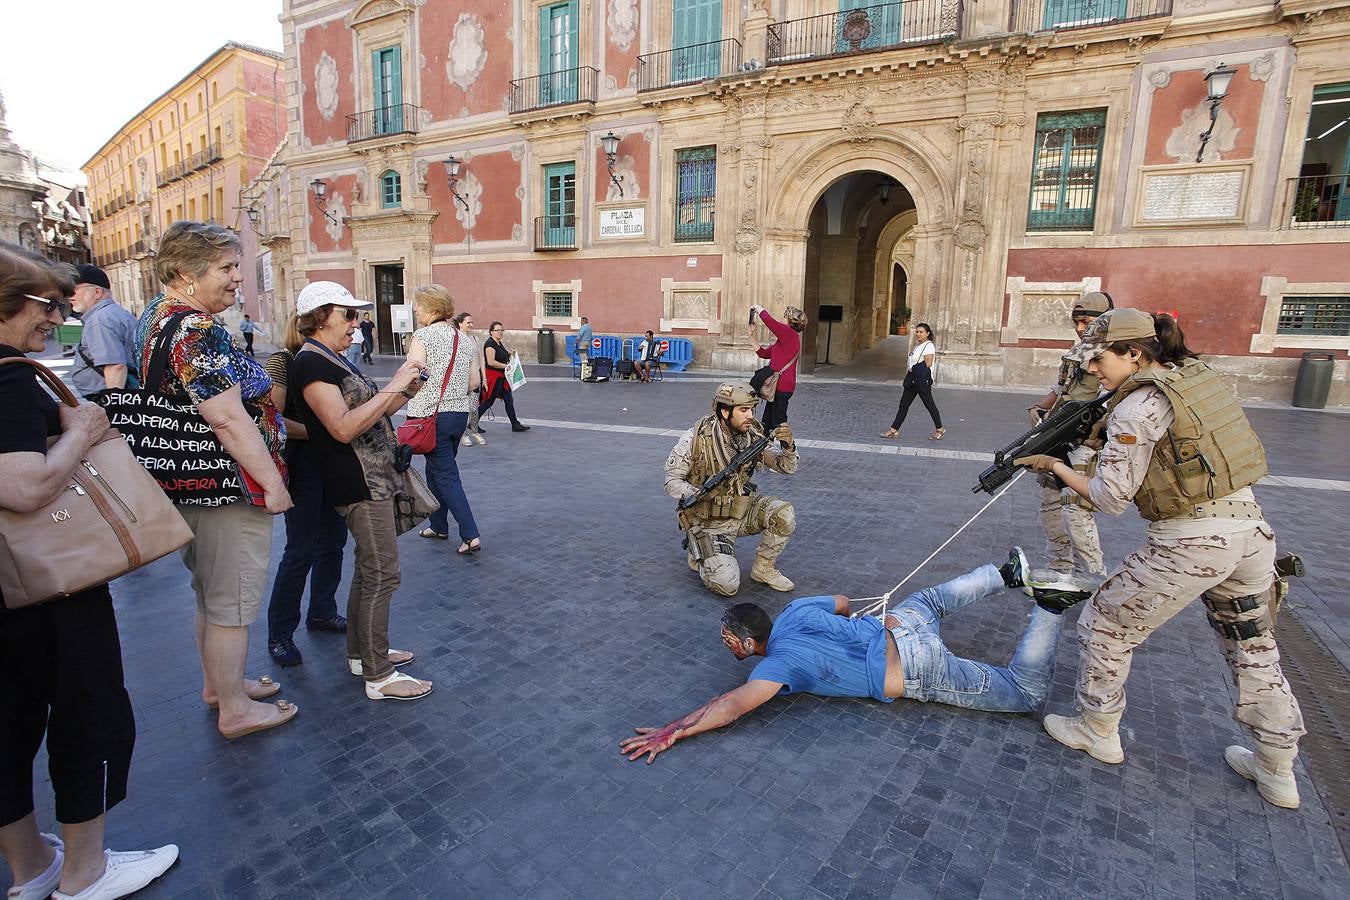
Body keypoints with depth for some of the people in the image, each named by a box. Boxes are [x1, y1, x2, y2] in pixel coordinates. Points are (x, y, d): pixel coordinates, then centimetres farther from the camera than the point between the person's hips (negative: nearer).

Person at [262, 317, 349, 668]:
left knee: (333, 539, 14)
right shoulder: (281, 361, -10)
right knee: (301, 549, -2)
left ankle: (322, 612, 32)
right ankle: (279, 635, 13)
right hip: (301, 460, -7)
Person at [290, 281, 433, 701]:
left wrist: (404, 394, 3)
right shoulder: (311, 363, -15)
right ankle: (378, 676, 4)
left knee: (368, 570, 18)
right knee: (382, 576, -6)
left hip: (371, 479, 11)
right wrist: (392, 386, -22)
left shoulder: (332, 359, 16)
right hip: (360, 484, -11)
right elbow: (343, 427, -25)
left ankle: (361, 652, 32)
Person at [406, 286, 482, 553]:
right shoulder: (464, 340, 8)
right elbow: (474, 383, 10)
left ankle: (470, 536, -5)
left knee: (446, 476, -1)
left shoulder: (423, 336, -11)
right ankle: (438, 526, 31)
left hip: (432, 415, -7)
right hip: (460, 413, 7)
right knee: (435, 470, 21)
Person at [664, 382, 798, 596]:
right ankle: (699, 554, 13)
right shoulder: (696, 439, -19)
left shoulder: (752, 436, -6)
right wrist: (696, 495, -31)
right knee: (727, 585, -20)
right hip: (708, 520, -5)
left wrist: (788, 445, -28)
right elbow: (672, 481, -12)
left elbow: (787, 467, -6)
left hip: (741, 511, 5)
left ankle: (763, 568, 3)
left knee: (783, 513, -21)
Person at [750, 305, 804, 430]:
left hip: (782, 387, -10)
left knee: (778, 422, -4)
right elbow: (763, 353, 19)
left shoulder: (790, 334, -13)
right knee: (767, 422, 17)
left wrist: (759, 309, 0)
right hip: (778, 386, 10)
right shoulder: (783, 340, 17)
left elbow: (769, 320, -18)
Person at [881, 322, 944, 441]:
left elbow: (927, 365, -18)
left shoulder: (928, 346, -12)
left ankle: (940, 429, 18)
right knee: (904, 404, 6)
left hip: (922, 380, -9)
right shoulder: (917, 345, 15)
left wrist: (912, 369, -10)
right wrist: (908, 370, 3)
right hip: (912, 380, 9)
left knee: (929, 404, 2)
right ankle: (894, 430, 7)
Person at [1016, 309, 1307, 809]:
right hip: (1252, 531, 8)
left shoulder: (1136, 408, -15)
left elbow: (1111, 498, -13)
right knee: (1253, 648, 24)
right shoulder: (1202, 376, 8)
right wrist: (1103, 429, 11)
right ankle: (1277, 771, 38)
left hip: (1187, 545, -8)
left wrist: (1056, 466, -2)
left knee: (1104, 626, 11)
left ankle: (1097, 732, 27)